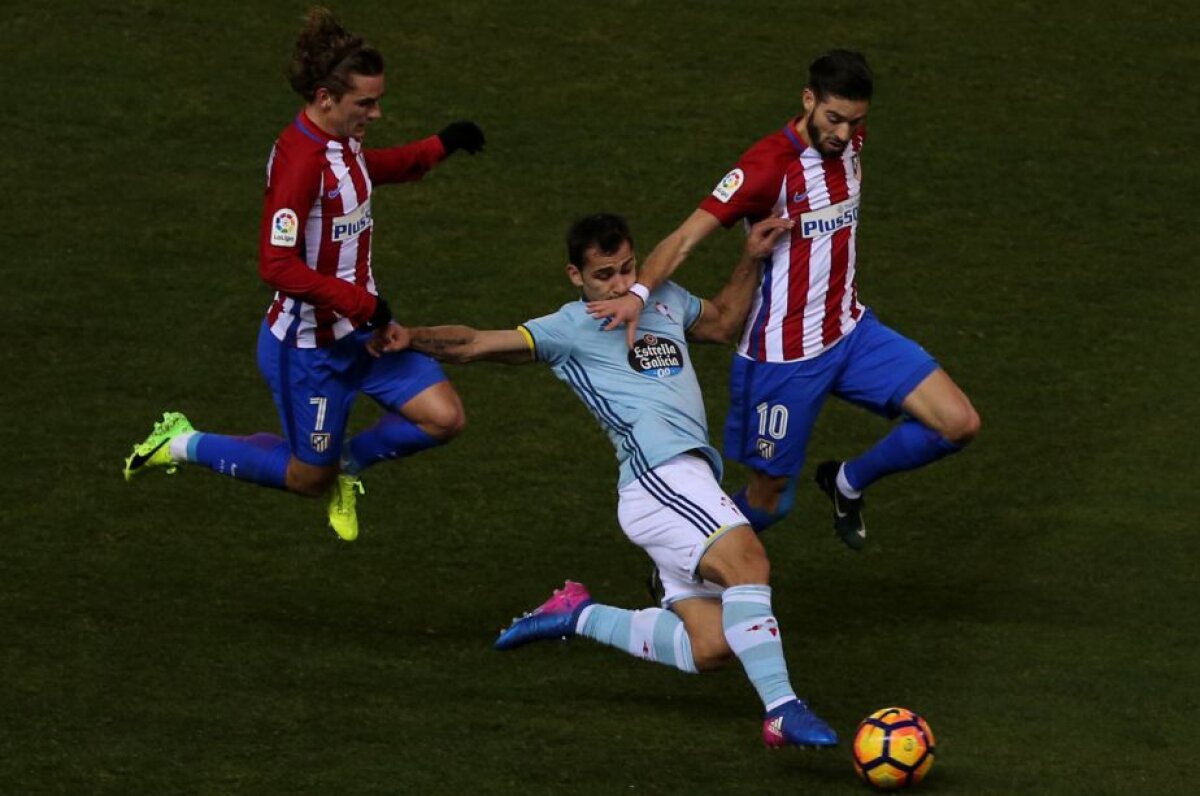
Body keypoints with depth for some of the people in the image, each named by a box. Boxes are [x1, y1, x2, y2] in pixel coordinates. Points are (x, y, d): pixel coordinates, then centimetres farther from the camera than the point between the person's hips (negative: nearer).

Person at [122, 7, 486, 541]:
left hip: (357, 332, 8)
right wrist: (364, 305, -30)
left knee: (444, 418, -2)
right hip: (308, 346, -8)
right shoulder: (300, 160, -28)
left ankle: (347, 462, 23)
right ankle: (182, 446, 26)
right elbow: (278, 266, -32)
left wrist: (440, 146, 14)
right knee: (309, 479, 9)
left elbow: (371, 168, 27)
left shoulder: (341, 143, 0)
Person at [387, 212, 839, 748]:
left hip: (691, 479, 8)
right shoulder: (571, 328, 6)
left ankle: (579, 617, 16)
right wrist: (412, 338, -14)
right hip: (660, 477, -8)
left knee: (710, 648, -2)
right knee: (746, 560, -32)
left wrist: (751, 259, 30)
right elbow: (474, 344, 1)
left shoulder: (664, 299, 25)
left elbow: (722, 322, 43)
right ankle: (781, 711, -38)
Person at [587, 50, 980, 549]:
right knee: (770, 500, 4)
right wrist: (639, 292, -45)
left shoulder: (849, 141, -1)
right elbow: (686, 237, -29)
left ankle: (848, 483, 19)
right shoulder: (768, 165, -23)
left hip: (851, 333, 6)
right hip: (785, 356, -6)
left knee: (959, 425, -4)